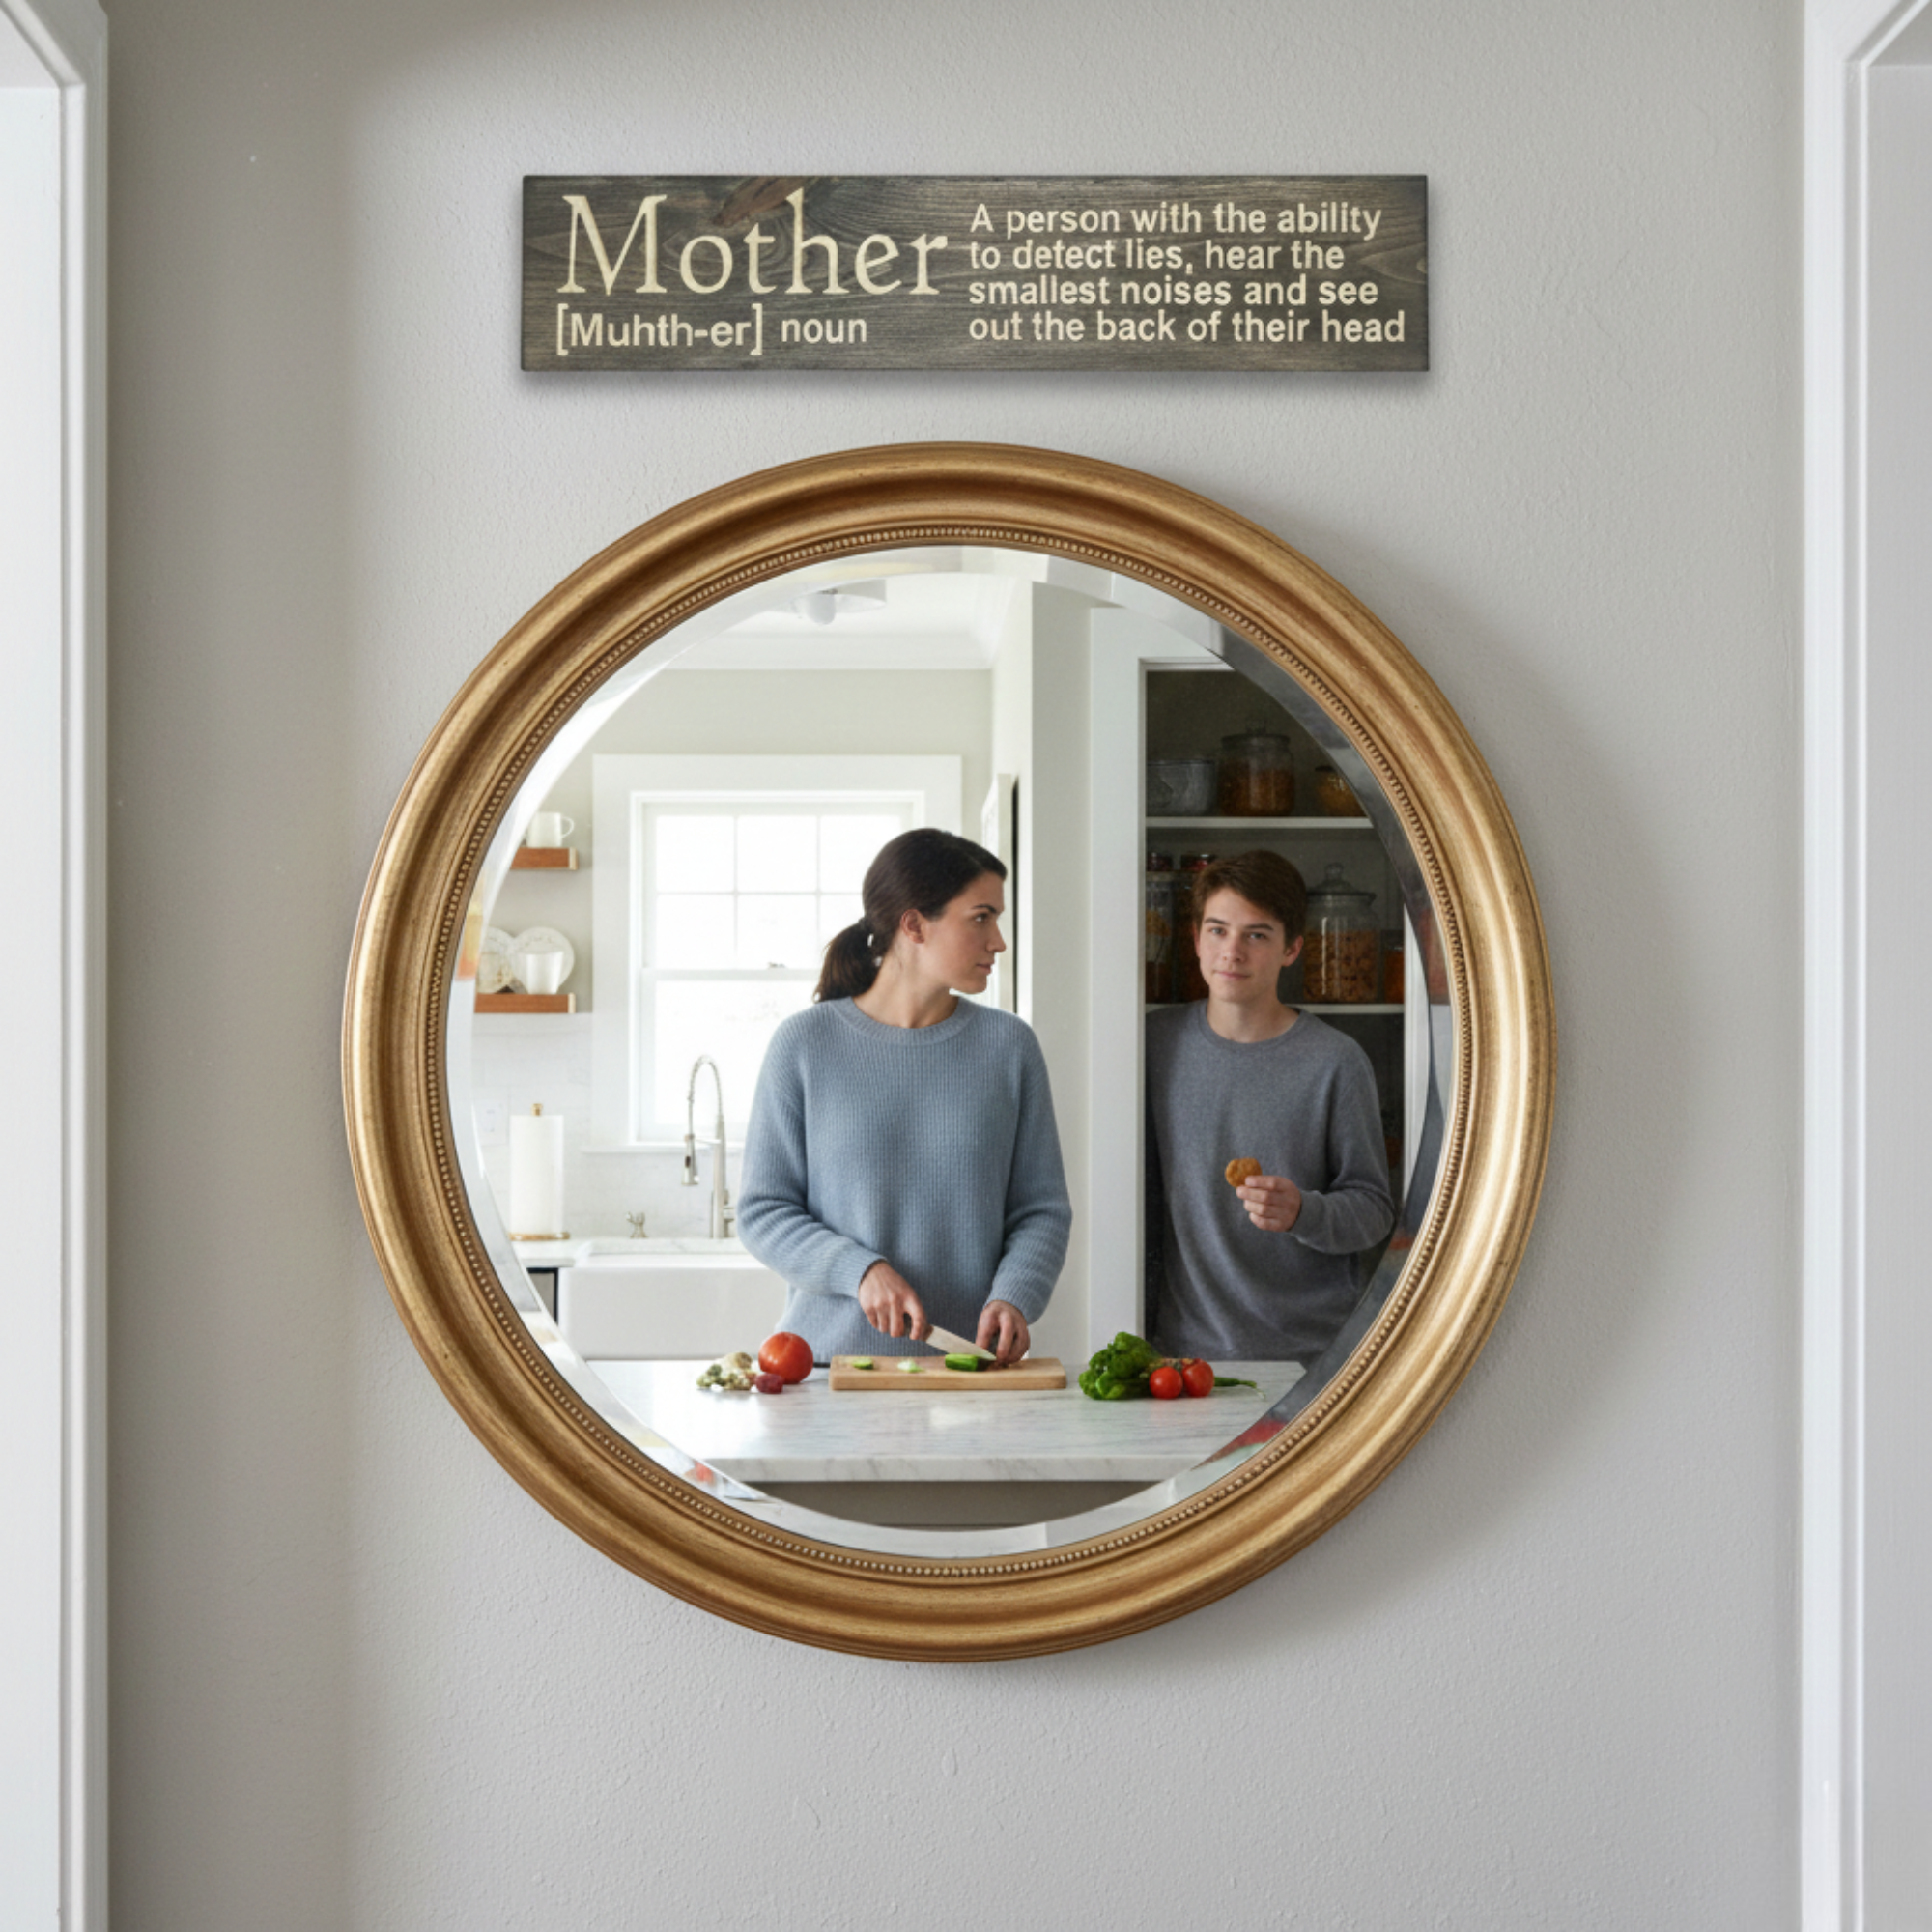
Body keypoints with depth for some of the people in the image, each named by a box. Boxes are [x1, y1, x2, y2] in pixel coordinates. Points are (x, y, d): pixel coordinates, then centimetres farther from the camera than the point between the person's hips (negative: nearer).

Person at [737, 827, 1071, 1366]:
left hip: (967, 1358, 1)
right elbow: (761, 1211, 3)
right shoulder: (805, 1043, 2)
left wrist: (1013, 1298, -9)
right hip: (828, 1354, -1)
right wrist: (861, 1271, -12)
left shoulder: (1009, 1045, 8)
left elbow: (1043, 1208, 10)